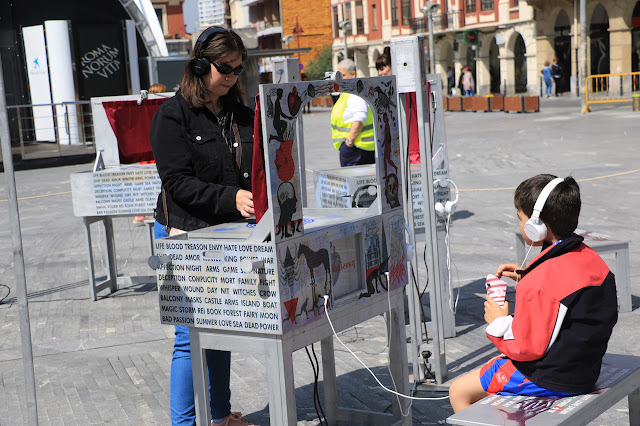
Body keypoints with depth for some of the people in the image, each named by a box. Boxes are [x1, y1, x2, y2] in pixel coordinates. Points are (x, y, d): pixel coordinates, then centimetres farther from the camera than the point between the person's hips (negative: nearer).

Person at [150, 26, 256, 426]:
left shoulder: (241, 114, 11)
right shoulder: (174, 114, -8)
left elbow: (255, 171, 13)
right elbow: (178, 182, -15)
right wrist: (231, 198, -25)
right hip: (186, 233, -6)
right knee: (191, 337, -4)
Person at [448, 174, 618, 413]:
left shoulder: (541, 280, -28)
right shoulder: (590, 258, -1)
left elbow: (528, 347, -25)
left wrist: (500, 322, -8)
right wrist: (526, 280, 8)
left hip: (550, 381, -9)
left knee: (459, 392, 3)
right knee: (491, 365, 30)